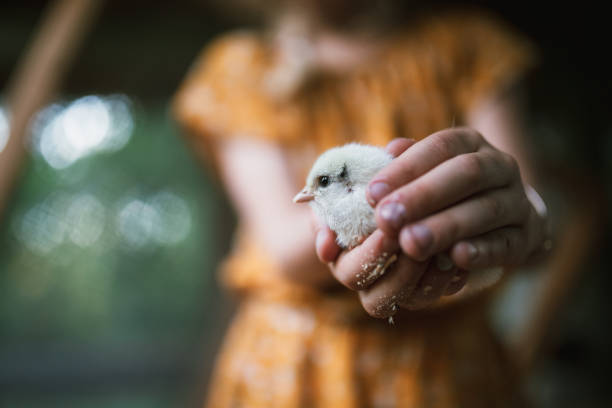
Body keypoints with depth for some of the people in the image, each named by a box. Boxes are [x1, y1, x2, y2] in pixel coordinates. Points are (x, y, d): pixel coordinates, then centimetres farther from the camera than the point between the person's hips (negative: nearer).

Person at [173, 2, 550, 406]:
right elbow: (281, 236, -17)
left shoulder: (467, 41, 1)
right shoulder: (238, 64, -3)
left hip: (450, 363, 2)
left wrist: (524, 213, -35)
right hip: (293, 362, -1)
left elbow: (526, 197, -14)